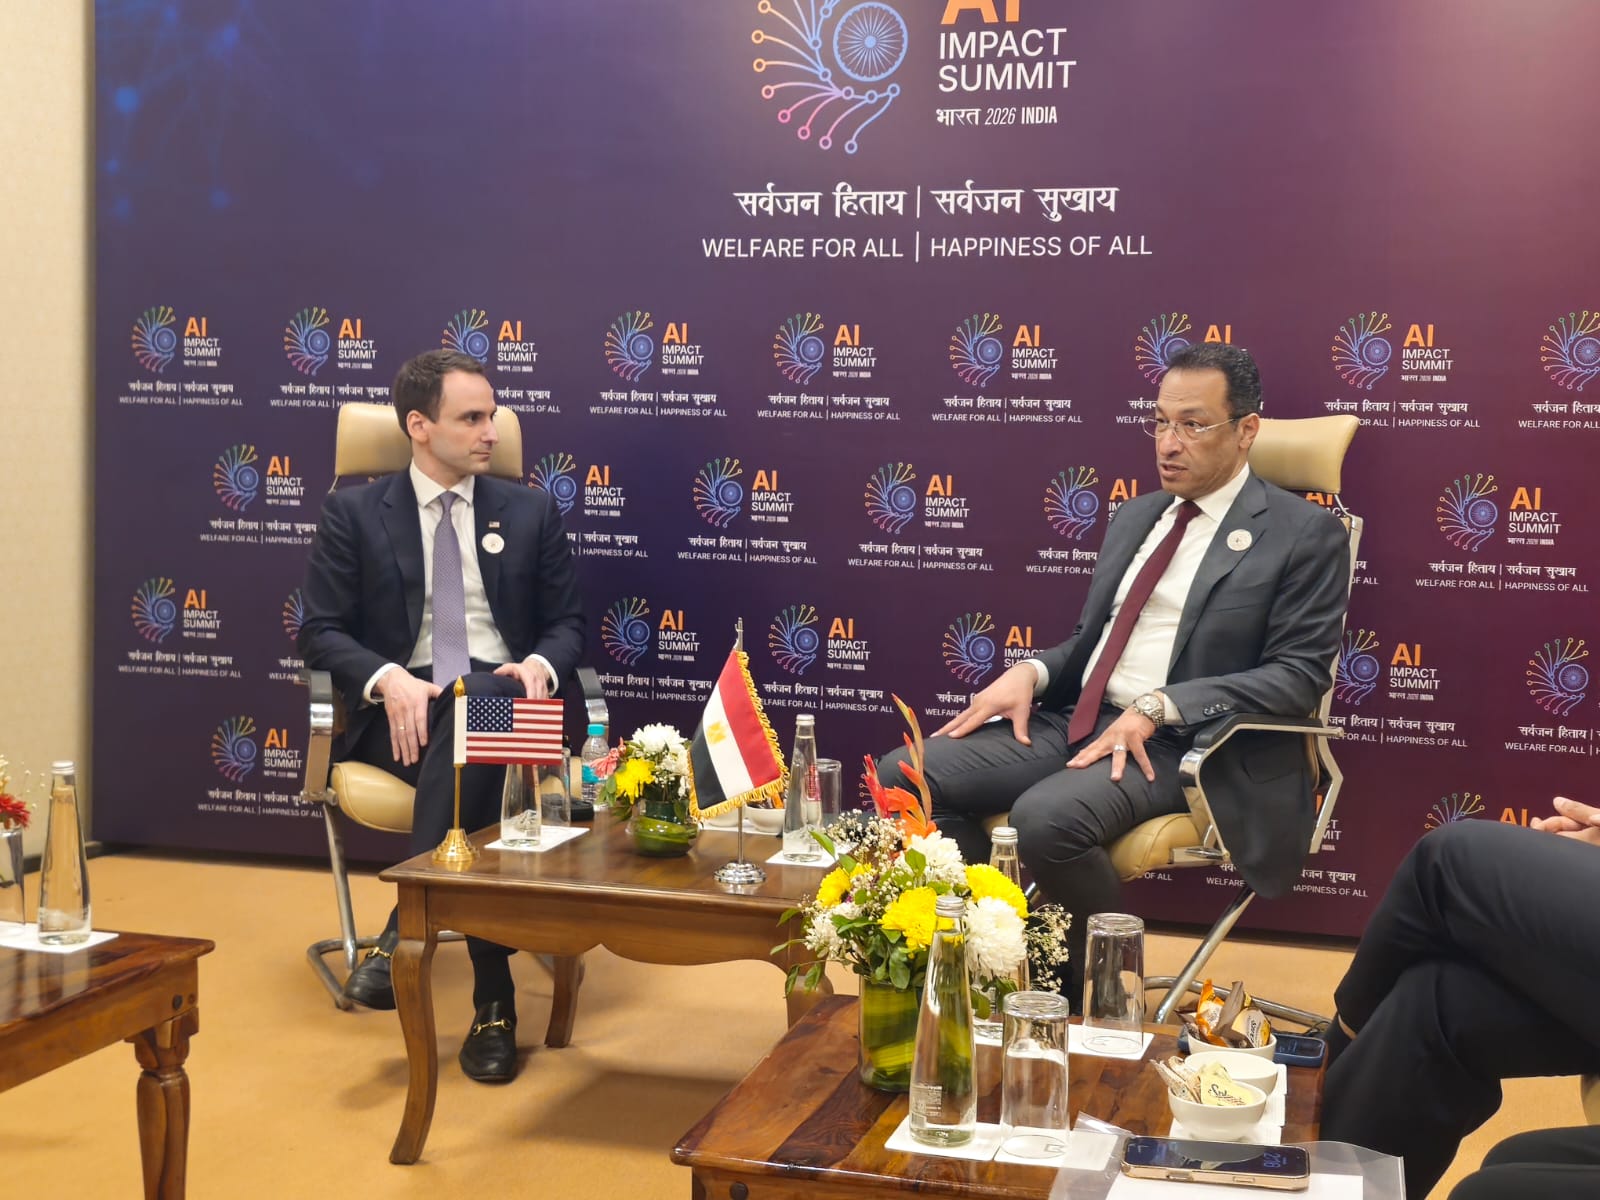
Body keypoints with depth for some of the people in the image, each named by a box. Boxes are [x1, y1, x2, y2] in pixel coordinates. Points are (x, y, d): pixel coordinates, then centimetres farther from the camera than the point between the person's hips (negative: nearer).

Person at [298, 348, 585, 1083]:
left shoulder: (530, 512, 15)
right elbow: (319, 631, 3)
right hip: (403, 710, -1)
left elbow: (567, 622, 15)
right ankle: (493, 998, -37)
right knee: (476, 769, -37)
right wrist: (387, 678, -18)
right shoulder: (355, 513, 9)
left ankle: (405, 936, -39)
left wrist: (541, 664, -11)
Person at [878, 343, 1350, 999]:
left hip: (1179, 743, -7)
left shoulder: (1304, 533, -2)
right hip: (1074, 721, 7)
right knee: (905, 775, -13)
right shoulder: (1135, 516, 20)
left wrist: (1157, 708, -19)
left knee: (1046, 817, -35)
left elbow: (1298, 673, -10)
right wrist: (1031, 671, 0)